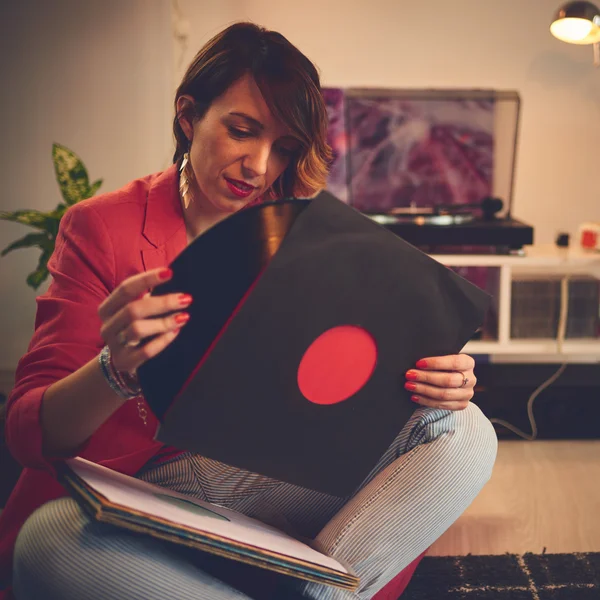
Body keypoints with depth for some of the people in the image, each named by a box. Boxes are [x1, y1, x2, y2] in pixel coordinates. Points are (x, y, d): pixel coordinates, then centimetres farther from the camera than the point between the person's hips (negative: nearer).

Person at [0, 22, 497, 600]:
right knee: (48, 539, -36)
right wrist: (116, 371, -30)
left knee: (466, 432, -15)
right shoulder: (98, 228, -1)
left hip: (281, 483, 3)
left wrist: (437, 382, -17)